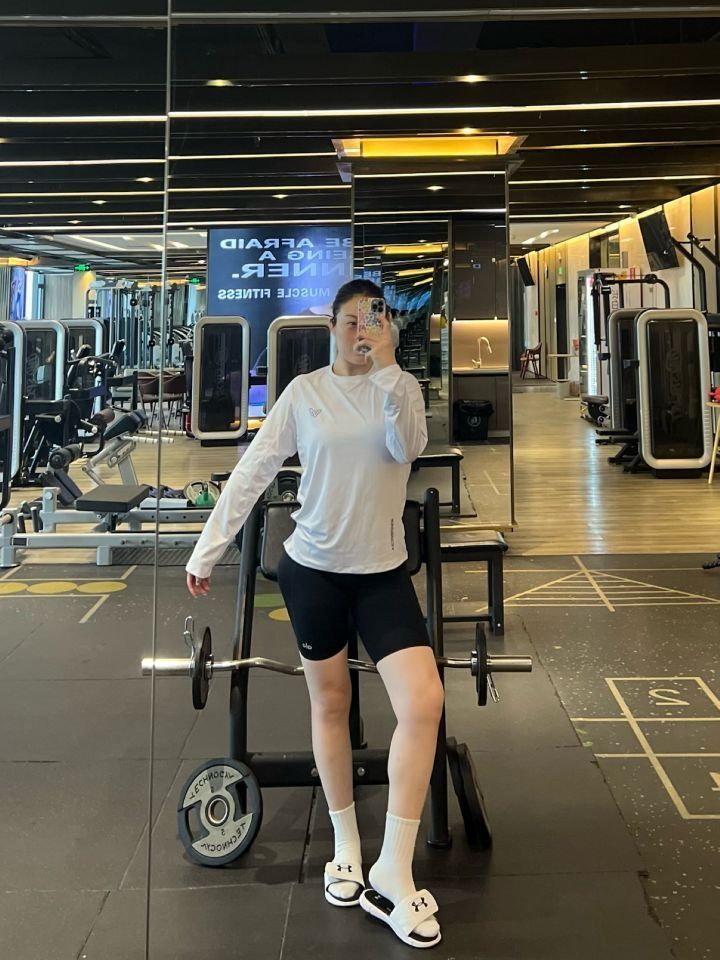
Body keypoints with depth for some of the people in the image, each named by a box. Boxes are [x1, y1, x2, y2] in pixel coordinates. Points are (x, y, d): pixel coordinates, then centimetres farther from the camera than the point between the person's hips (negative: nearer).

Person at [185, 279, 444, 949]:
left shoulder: (401, 387, 3)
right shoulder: (304, 392, -1)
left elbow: (407, 448, -17)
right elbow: (253, 471, -1)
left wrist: (386, 366, -24)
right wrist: (208, 548, -2)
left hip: (383, 570, 1)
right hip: (313, 567, 0)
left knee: (424, 702, -13)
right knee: (330, 704, 11)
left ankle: (393, 873, -2)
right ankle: (346, 848, 31)